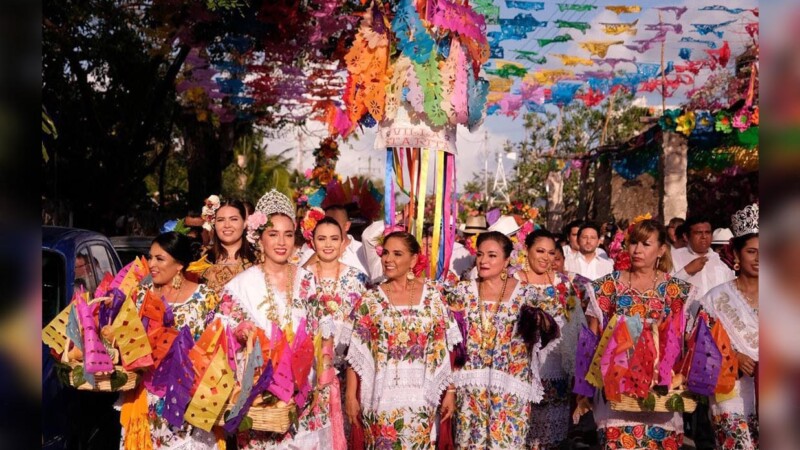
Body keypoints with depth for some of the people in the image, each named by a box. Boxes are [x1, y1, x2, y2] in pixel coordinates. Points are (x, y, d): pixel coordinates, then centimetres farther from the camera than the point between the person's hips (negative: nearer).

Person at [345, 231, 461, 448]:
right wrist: (351, 396, -4)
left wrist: (450, 390, 0)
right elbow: (356, 353, -2)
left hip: (421, 396, 1)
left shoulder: (433, 295, 0)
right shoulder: (371, 300, -2)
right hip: (382, 396, -1)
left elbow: (442, 348, 2)